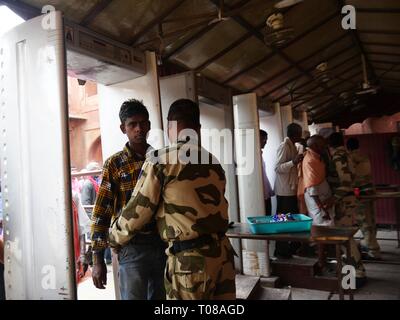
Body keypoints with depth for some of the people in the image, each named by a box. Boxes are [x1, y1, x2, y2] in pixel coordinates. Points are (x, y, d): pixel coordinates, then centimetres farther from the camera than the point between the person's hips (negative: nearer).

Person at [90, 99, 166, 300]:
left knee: (161, 296, 15)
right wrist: (98, 259, -7)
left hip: (164, 245, 4)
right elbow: (101, 213, -4)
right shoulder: (114, 164, -2)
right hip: (133, 248, -4)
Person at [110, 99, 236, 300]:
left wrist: (115, 238, 15)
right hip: (222, 253, 6)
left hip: (190, 259, -6)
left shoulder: (161, 161, -8)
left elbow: (138, 211, -3)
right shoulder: (213, 162, 10)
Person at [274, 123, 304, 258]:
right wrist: (294, 162, -31)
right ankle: (281, 251, 7)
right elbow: (277, 168, -21)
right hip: (284, 190, -10)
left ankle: (292, 247, 27)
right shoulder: (284, 146, -14)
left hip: (291, 189, 10)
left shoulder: (292, 146, 14)